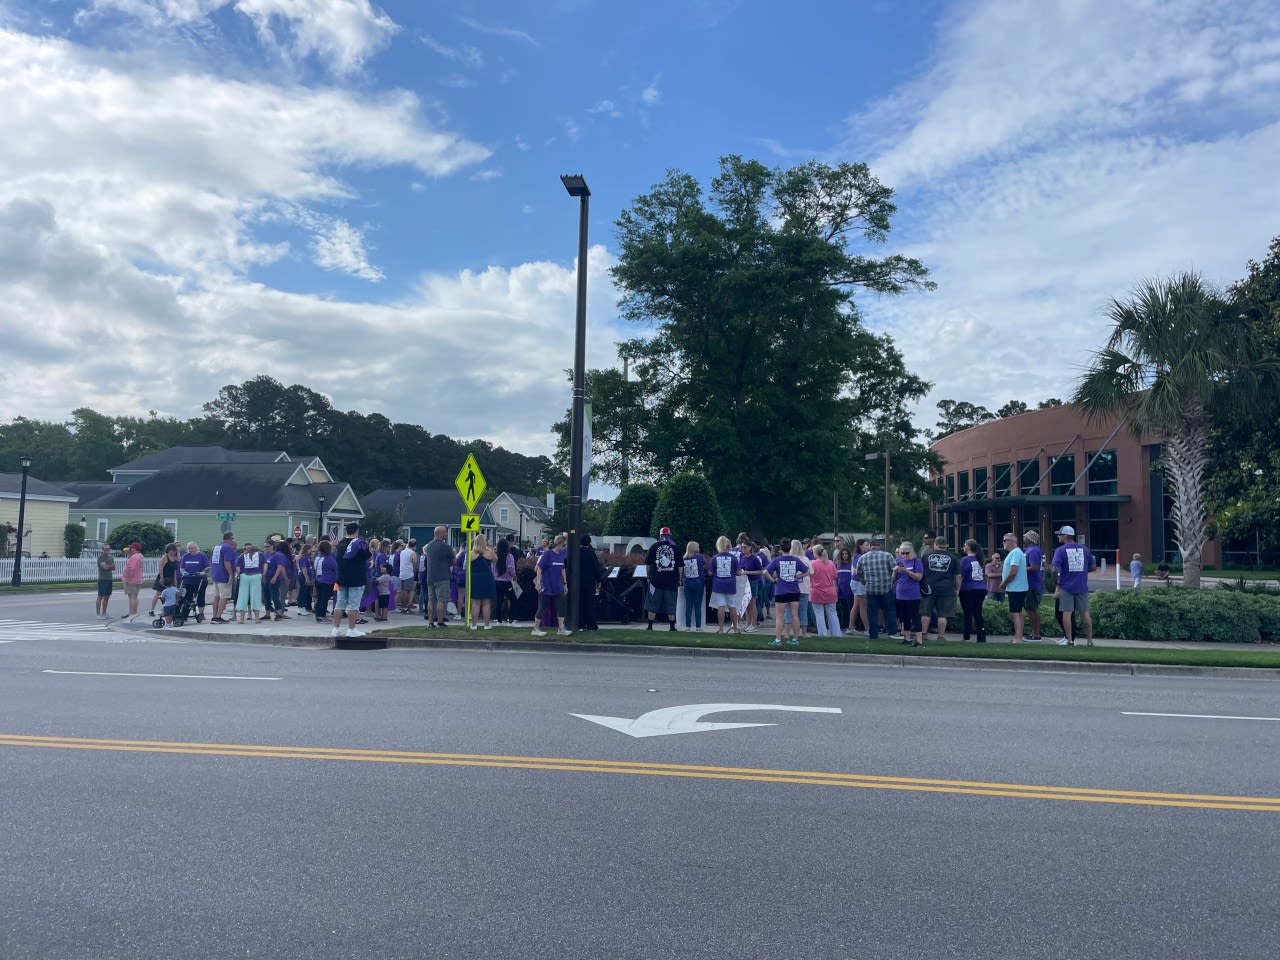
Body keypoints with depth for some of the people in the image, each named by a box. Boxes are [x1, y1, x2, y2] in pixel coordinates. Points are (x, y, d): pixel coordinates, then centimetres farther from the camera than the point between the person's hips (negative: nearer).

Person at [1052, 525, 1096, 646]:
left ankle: (1070, 640, 0)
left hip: (1066, 587, -4)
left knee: (1066, 613, 0)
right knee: (1085, 613, 11)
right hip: (1082, 587, 4)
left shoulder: (1060, 550, -8)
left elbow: (1055, 569, -15)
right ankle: (1090, 640, 15)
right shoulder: (1084, 549, 6)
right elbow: (1093, 567, 10)